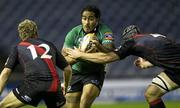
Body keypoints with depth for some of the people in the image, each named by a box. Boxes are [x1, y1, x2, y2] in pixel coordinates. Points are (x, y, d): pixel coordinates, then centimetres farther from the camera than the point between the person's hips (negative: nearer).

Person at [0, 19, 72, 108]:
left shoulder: (18, 48, 22)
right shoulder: (49, 45, 27)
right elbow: (68, 69, 29)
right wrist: (65, 86, 45)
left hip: (32, 84, -2)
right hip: (54, 86, 2)